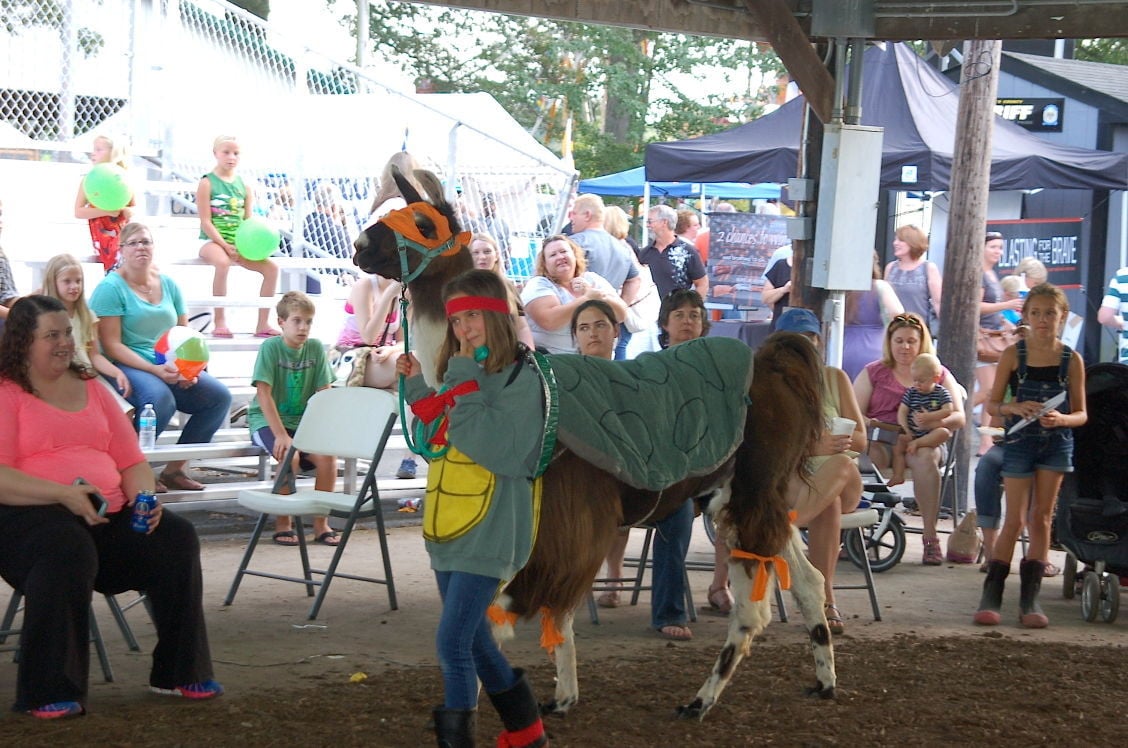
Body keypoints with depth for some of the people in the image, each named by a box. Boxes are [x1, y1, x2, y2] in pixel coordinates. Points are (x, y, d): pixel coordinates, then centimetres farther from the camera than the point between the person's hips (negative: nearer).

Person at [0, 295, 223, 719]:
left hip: (109, 515, 6)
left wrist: (144, 497, -3)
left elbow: (132, 461, 19)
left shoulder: (91, 389, 21)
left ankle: (179, 673, -5)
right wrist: (63, 494, -25)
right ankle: (49, 693, -32)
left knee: (176, 537, -16)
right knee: (68, 549, -38)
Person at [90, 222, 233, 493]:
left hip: (172, 368, 7)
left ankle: (174, 469, -3)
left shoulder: (168, 285, 14)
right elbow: (112, 345, -11)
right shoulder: (111, 287, -5)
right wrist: (154, 370, -21)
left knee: (220, 396, -13)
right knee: (161, 398, -37)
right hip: (128, 368, -7)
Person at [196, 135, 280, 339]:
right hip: (213, 242, -6)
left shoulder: (244, 186, 12)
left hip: (238, 244, 6)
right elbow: (206, 222, -10)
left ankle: (262, 324, -7)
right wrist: (225, 245, -18)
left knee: (271, 267, -13)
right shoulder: (207, 183, -3)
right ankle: (220, 322, -31)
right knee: (222, 263, -39)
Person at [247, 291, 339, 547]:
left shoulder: (316, 348, 1)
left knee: (327, 456, -22)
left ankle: (320, 523, -6)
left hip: (303, 423, 4)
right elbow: (263, 393, -16)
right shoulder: (270, 347, -11)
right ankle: (283, 523, -13)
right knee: (290, 456, -31)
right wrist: (281, 435, -23)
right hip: (267, 422, -4)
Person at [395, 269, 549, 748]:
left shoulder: (521, 380, -13)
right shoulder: (464, 374, 11)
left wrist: (465, 387, -23)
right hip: (449, 530, 9)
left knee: (453, 642, -14)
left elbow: (504, 452, -25)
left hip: (487, 533, -9)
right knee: (472, 638, 17)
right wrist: (419, 386, 9)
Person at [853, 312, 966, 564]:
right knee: (864, 458, -37)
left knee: (924, 458, -37)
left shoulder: (939, 375, 18)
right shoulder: (874, 372, 19)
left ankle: (930, 537, -35)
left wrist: (937, 420, -16)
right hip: (879, 438, 0)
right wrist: (869, 423, -15)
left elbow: (958, 418, 8)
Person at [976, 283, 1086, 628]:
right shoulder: (1013, 354, -2)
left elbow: (1081, 413, 4)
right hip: (1020, 441, -2)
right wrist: (1014, 408, -20)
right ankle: (991, 594, 4)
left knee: (1042, 519, 5)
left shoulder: (1072, 360, 1)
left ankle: (1030, 598, 8)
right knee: (1015, 520, -3)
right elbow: (992, 404, 1)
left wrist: (1061, 419, -17)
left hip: (1056, 443, 2)